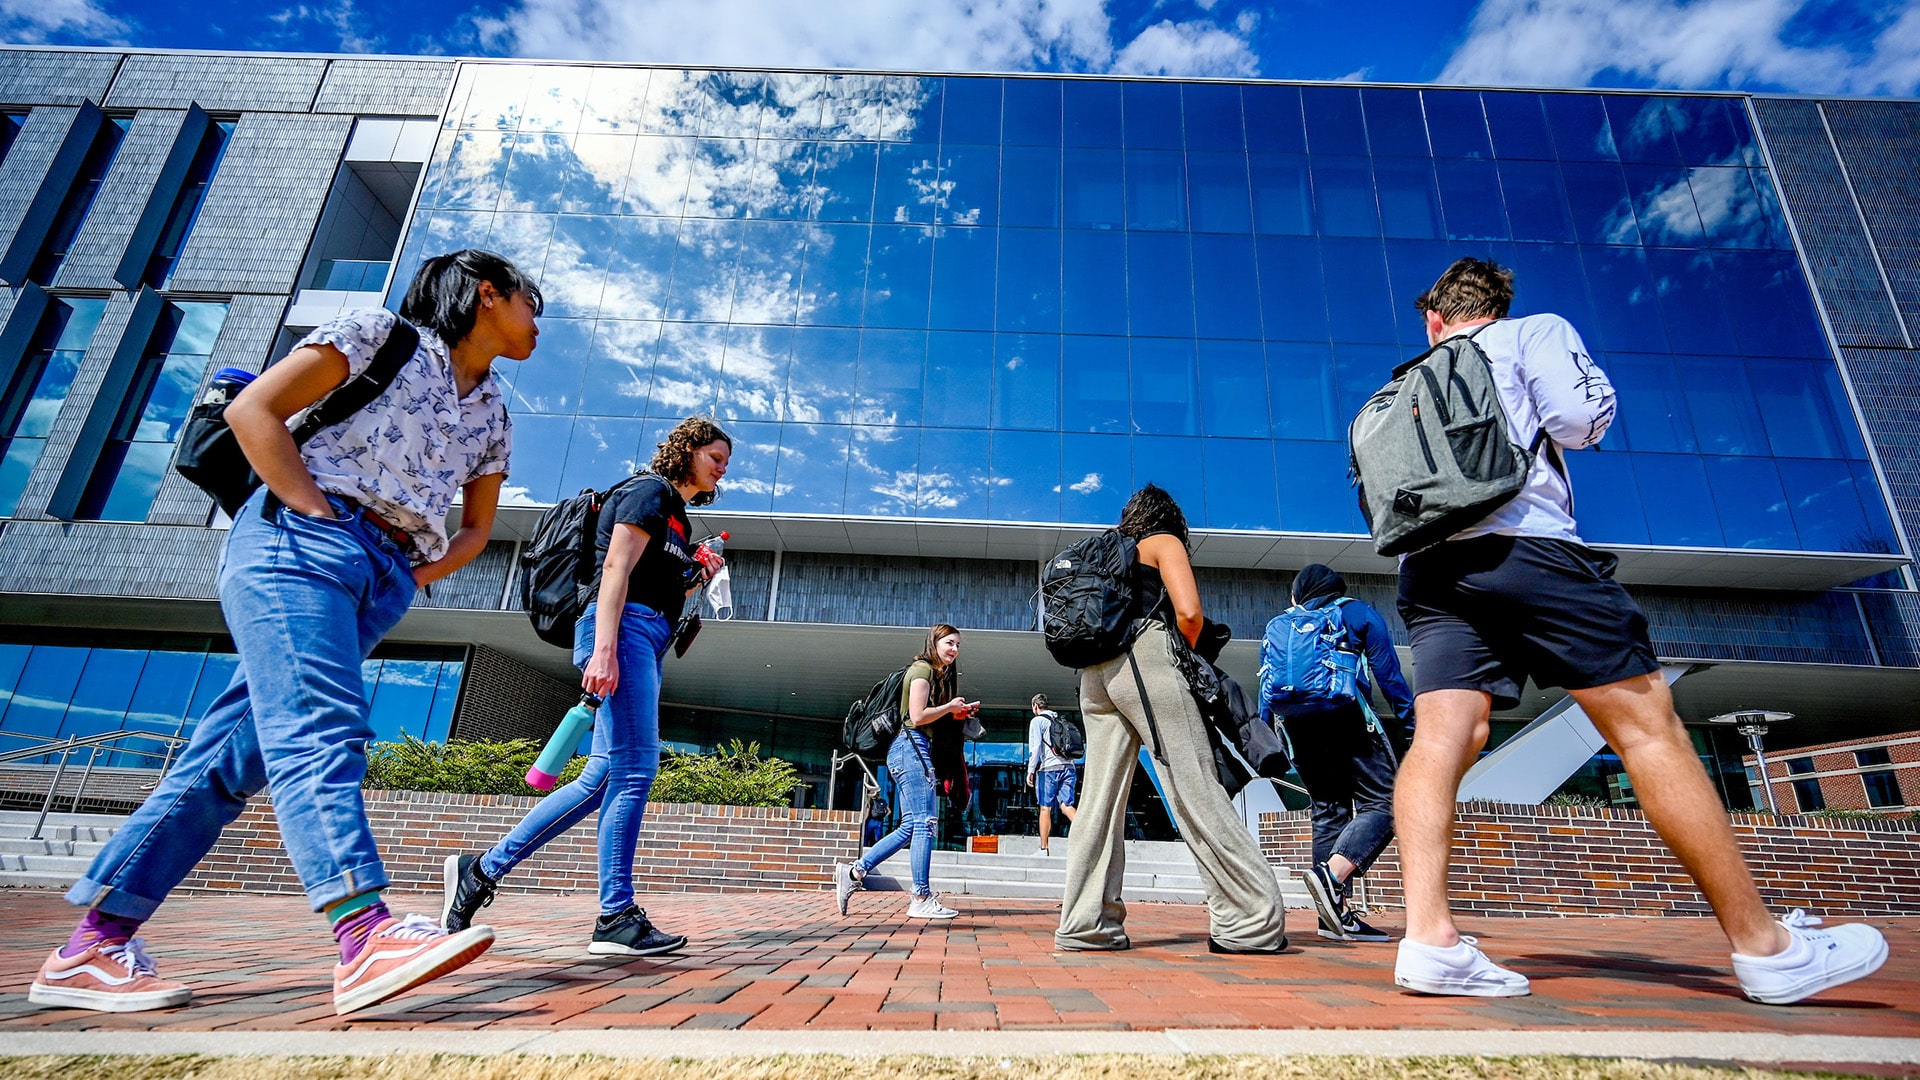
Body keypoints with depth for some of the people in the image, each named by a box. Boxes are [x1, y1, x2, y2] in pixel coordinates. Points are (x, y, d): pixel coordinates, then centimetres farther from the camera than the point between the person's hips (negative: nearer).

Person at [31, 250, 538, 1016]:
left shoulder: (492, 415, 22)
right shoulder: (384, 336, 5)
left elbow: (476, 529, 24)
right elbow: (252, 411, -2)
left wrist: (419, 574, 6)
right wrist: (321, 517, -11)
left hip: (382, 583, 7)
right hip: (298, 541, -6)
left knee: (231, 761, 4)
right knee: (321, 731, -22)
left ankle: (94, 947, 10)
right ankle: (365, 935, -33)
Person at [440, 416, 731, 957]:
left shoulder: (678, 519, 28)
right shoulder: (651, 491, 0)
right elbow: (616, 570, -13)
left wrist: (696, 579, 13)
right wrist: (604, 648, -23)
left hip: (648, 641, 10)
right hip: (623, 629, -10)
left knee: (602, 778, 4)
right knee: (634, 771, -12)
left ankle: (480, 870, 11)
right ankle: (616, 919, -8)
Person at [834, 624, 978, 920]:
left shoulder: (938, 674, 23)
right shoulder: (922, 669, -6)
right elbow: (918, 716, -16)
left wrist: (959, 713, 10)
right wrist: (950, 707, -4)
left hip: (915, 751, 10)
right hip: (911, 746, -10)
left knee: (912, 826, 7)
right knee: (925, 822, -10)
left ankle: (854, 871, 8)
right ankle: (922, 900, -8)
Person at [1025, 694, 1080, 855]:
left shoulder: (1037, 721, 4)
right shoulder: (1061, 721, 24)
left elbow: (1035, 746, -7)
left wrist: (1030, 770, -7)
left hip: (1049, 768, -5)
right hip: (1068, 767, 5)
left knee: (1045, 808, 1)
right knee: (1066, 805, -2)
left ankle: (1044, 849, 3)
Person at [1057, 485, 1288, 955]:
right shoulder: (1165, 542, 11)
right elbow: (1189, 612, -6)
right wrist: (1186, 650, 13)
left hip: (1094, 675, 7)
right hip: (1146, 659, -6)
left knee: (1099, 797, 4)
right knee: (1196, 790, -6)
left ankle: (1085, 924, 3)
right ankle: (1250, 919, -4)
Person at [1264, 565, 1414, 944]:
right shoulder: (1358, 612, 13)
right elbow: (1388, 671, 3)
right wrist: (1409, 720, 3)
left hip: (1298, 725, 4)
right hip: (1348, 717, -4)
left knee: (1327, 812, 10)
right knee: (1380, 803, -4)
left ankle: (1336, 914, 5)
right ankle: (1332, 874, -28)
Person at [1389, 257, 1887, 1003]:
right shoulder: (1534, 333, 16)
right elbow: (1581, 418, 1)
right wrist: (1565, 404, 21)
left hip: (1428, 567, 4)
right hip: (1523, 545, -4)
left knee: (1441, 738, -8)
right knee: (1647, 724, 0)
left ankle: (1429, 939, -18)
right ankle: (1763, 946, 5)